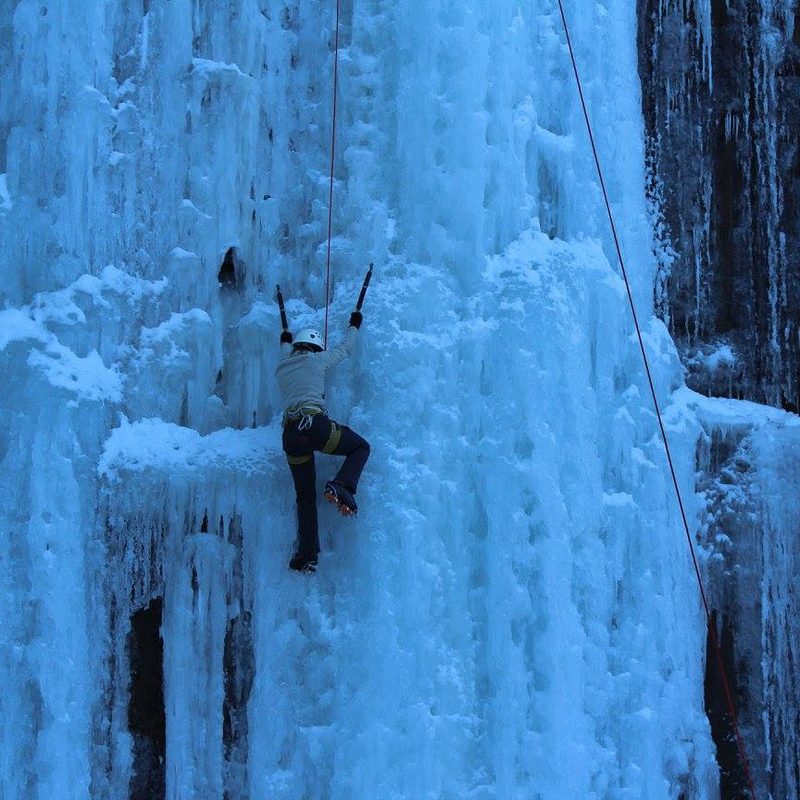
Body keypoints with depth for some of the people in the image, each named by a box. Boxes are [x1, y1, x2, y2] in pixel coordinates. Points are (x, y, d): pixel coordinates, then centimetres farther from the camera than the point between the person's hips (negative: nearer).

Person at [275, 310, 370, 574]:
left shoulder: (281, 368, 24)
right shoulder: (316, 360, 12)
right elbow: (345, 348, 28)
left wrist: (285, 342, 73)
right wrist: (354, 326, 47)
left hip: (290, 434, 5)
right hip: (315, 423, -5)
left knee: (305, 495, 14)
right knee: (361, 447, 18)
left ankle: (307, 554, 4)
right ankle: (341, 487, -11)